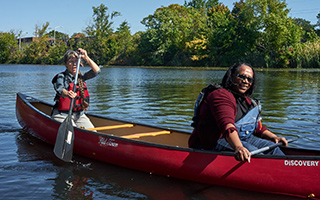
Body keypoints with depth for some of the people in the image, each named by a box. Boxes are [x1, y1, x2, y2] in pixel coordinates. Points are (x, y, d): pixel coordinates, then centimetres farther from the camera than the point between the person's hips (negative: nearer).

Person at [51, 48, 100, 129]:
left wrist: (86, 58, -11)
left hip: (79, 115, 5)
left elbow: (97, 71, 0)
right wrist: (67, 94, -52)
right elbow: (60, 89, -28)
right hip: (62, 115, -5)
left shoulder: (80, 76, 10)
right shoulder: (61, 77, -7)